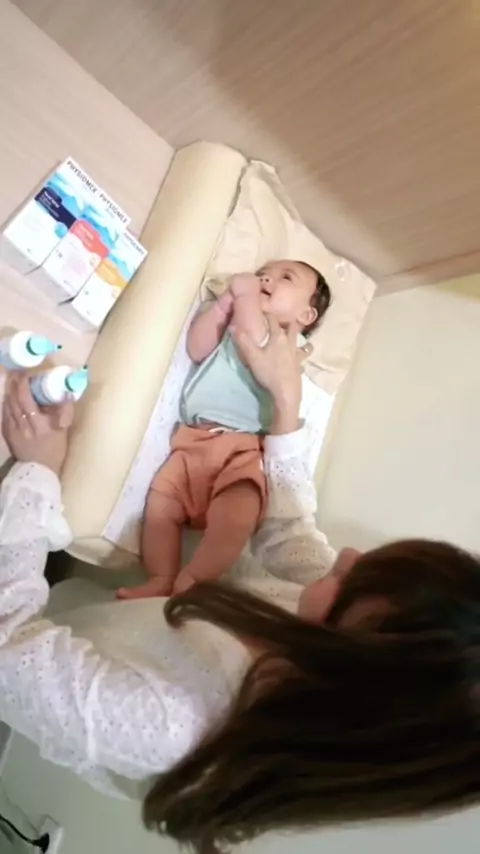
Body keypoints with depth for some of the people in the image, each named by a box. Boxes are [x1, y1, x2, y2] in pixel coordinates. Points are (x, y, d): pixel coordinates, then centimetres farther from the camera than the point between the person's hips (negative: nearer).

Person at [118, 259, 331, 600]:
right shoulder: (235, 323, 27)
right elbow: (197, 349, 12)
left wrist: (246, 295, -3)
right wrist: (228, 299, 8)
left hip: (242, 449, -5)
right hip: (195, 440, 6)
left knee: (235, 519, -26)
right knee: (159, 504, -8)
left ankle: (188, 585, -19)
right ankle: (161, 580, -5)